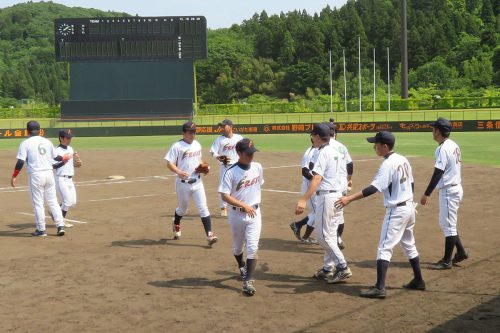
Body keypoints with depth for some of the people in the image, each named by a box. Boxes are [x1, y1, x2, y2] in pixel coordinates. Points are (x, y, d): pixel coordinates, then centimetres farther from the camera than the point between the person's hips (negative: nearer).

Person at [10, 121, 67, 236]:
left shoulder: (25, 143, -4)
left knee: (38, 203, 4)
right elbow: (56, 157, 17)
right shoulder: (47, 142, 9)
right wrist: (64, 158, 38)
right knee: (53, 201, 12)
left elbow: (20, 162, -10)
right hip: (49, 173, 4)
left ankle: (41, 230, 7)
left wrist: (14, 177, -5)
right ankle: (60, 226, 6)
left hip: (36, 175, -4)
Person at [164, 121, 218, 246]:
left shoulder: (197, 145, 7)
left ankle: (209, 235, -7)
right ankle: (176, 225, 46)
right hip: (183, 183, -4)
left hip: (197, 181, 4)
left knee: (203, 208, -5)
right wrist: (179, 172, -31)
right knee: (182, 209, 15)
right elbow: (169, 163, -13)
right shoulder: (177, 146, -11)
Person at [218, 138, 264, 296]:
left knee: (253, 247, -9)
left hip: (254, 213, 2)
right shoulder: (231, 172, -17)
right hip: (236, 215, -2)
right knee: (238, 246, 17)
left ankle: (248, 281, -8)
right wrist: (244, 206, -26)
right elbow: (225, 196, -19)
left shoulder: (258, 167, -2)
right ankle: (242, 267, 47)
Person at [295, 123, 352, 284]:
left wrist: (303, 200, -34)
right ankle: (328, 269, 21)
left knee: (323, 235, -4)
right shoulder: (334, 152, 12)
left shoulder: (322, 153, -15)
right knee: (330, 234, 15)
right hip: (337, 195, 10)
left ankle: (342, 267, -7)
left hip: (326, 196, -10)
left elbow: (317, 178, -27)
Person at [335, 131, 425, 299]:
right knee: (409, 245, 22)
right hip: (409, 207, 9)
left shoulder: (388, 164, -19)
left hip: (396, 211, -9)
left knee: (384, 248, -9)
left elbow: (374, 188, -30)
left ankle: (379, 287, -14)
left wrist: (350, 198, -36)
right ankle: (418, 280, 31)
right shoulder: (403, 160, 7)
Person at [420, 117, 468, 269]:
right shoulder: (454, 145, 10)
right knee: (447, 223, 20)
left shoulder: (443, 148, -19)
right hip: (456, 188, 10)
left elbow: (438, 173, -23)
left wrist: (427, 194, -21)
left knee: (448, 225, -2)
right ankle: (461, 251, 24)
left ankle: (447, 261, 6)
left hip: (448, 191, -10)